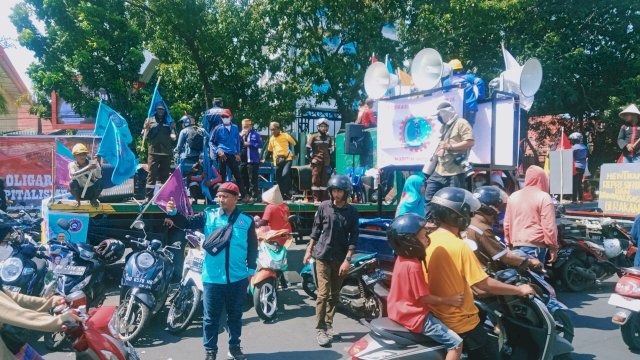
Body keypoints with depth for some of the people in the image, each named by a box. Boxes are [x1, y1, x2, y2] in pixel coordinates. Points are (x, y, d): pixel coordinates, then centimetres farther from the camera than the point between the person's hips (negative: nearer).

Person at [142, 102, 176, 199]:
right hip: (153, 151, -2)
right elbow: (144, 136, 8)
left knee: (164, 174, 4)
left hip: (166, 152, 2)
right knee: (152, 173, -9)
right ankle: (149, 196, -8)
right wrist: (146, 128, -10)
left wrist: (173, 129, -5)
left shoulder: (169, 122, 15)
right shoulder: (150, 120, 11)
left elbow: (173, 138, 11)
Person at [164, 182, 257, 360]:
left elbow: (252, 247, 4)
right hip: (212, 277, -1)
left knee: (235, 315, 17)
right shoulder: (208, 215, 0)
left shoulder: (247, 221, 1)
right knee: (211, 317, 9)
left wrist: (251, 269, -1)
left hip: (238, 278, 1)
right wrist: (173, 214, -28)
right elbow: (188, 222, -10)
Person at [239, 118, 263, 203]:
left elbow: (260, 145, -9)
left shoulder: (255, 134, -1)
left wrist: (249, 144, -12)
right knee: (244, 179, 13)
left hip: (252, 160, -6)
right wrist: (240, 136, -7)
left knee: (253, 179, -7)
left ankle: (253, 196, -5)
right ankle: (246, 195, 23)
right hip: (242, 160, 6)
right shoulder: (240, 134, 15)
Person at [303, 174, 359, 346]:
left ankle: (328, 324, 25)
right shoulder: (323, 207, -3)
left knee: (335, 294, 11)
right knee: (323, 293, -5)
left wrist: (348, 259, -11)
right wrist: (309, 250, 5)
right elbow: (316, 230, 5)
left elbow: (353, 237, -4)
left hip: (341, 258, 2)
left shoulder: (352, 211, -2)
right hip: (323, 256, -2)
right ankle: (320, 329, 2)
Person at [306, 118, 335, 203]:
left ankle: (323, 198, 9)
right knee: (315, 179, -7)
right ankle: (316, 198, -5)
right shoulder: (313, 137, 4)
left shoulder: (329, 138, 15)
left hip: (326, 162, 3)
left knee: (325, 179, 4)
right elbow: (308, 149, 4)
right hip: (316, 161, -3)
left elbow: (332, 150, 18)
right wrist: (310, 158, -4)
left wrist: (333, 163, 14)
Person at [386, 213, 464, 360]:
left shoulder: (402, 258, 4)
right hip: (414, 316, -10)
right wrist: (449, 300, -12)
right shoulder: (413, 266, -25)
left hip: (401, 311, 10)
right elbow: (423, 297, -19)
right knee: (456, 343, -9)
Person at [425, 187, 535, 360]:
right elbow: (485, 284, -20)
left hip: (436, 317, 8)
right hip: (461, 323, -8)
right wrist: (519, 290, -5)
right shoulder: (460, 246, -22)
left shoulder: (428, 241, -1)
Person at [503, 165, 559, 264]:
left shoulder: (513, 196, 10)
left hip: (516, 245, 6)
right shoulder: (544, 197, -7)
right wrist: (553, 248, -3)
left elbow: (507, 224, 14)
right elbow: (549, 227, -11)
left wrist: (509, 243, 22)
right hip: (535, 245, -6)